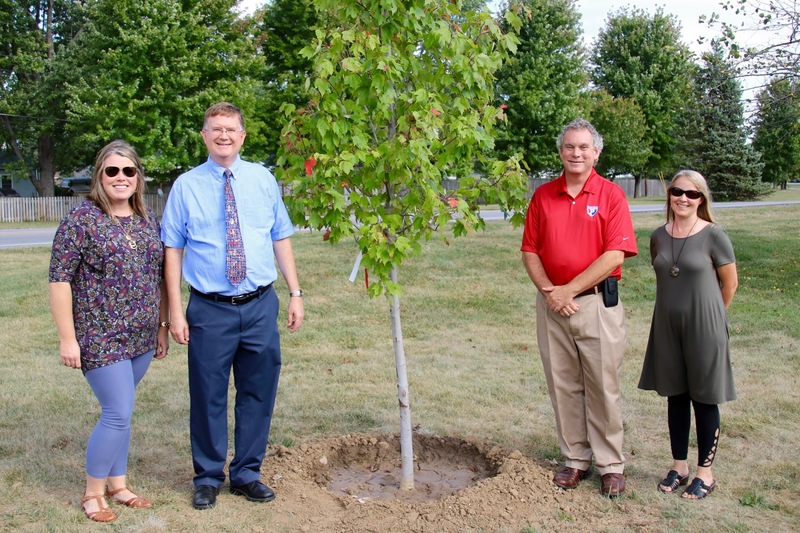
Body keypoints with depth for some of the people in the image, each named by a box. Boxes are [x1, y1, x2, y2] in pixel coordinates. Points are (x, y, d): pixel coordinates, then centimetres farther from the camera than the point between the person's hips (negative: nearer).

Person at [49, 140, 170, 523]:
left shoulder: (148, 219, 8)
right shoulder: (82, 217, -9)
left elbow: (158, 276, 14)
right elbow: (59, 278, -11)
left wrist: (162, 326, 14)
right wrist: (67, 337, -14)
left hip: (141, 336, 5)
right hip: (100, 336, -5)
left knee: (118, 412, 15)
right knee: (118, 414, -5)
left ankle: (117, 484, 29)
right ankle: (92, 493, 15)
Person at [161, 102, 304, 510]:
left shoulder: (262, 180, 6)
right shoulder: (186, 186, 0)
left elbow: (281, 239, 9)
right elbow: (173, 250, -1)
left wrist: (295, 293, 4)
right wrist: (175, 312, -7)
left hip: (261, 306, 2)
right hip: (210, 309, -2)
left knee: (258, 393, 11)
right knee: (208, 397, 8)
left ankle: (247, 474, 29)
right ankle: (208, 478, 27)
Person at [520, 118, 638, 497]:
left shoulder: (611, 195, -2)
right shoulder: (543, 196, 9)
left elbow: (615, 255, -11)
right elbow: (530, 251, 7)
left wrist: (568, 290, -13)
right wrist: (548, 291, -8)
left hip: (597, 302, -3)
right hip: (551, 304, 3)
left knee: (603, 385, 2)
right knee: (562, 385, 9)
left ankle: (611, 465, 15)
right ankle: (575, 459, 22)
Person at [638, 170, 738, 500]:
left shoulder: (713, 236, -10)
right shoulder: (658, 237, 3)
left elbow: (730, 283, -1)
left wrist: (708, 315, 10)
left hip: (703, 327, -4)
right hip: (668, 326, 5)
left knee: (704, 398, 5)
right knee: (675, 396, 13)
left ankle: (705, 473, 19)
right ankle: (679, 467, 26)